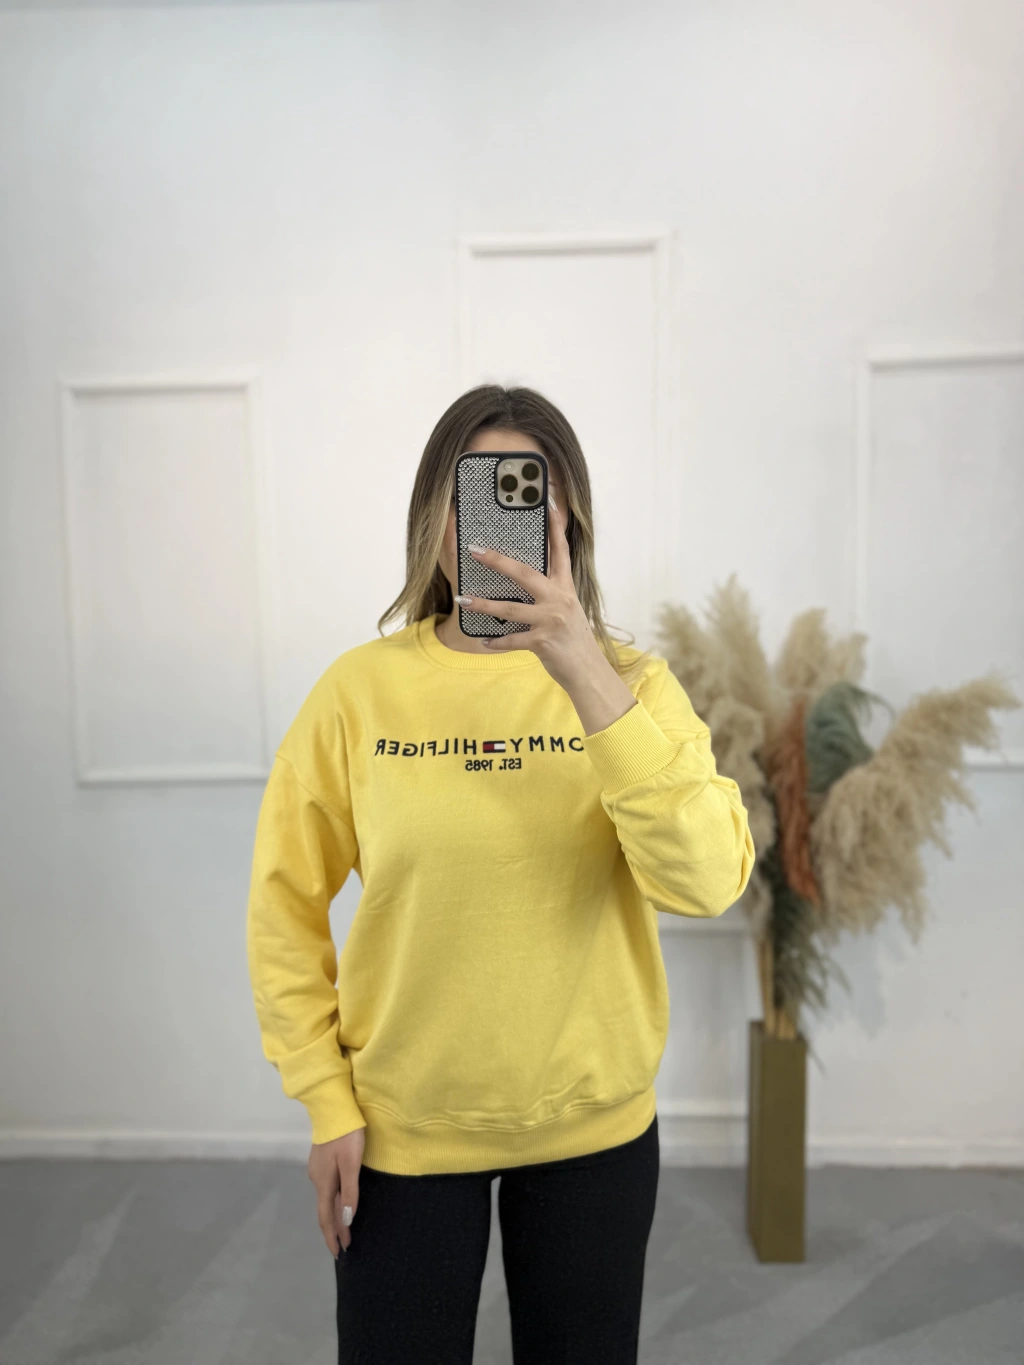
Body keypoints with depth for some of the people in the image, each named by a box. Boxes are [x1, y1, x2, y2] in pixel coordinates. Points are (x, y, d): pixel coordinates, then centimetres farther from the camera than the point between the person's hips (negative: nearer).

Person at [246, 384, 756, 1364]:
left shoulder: (632, 683, -9)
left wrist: (589, 680, -31)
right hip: (402, 1126, 0)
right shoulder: (360, 688, -10)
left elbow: (707, 885, -23)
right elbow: (286, 905, -2)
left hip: (593, 1128, 1)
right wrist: (326, 1101, -3)